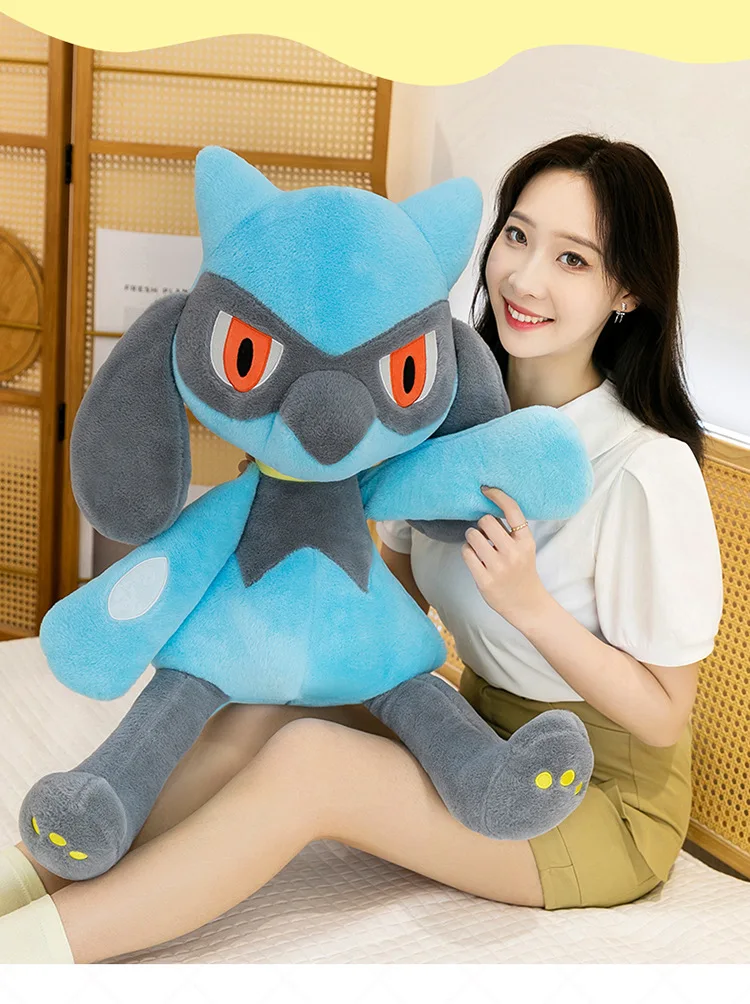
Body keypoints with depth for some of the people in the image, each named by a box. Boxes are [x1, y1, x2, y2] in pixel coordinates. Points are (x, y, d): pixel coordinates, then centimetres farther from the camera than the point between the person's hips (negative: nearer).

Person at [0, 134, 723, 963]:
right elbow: (403, 586, 6)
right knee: (258, 717, -18)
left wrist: (528, 604, -28)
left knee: (303, 759, -25)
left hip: (606, 803, -6)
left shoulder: (647, 470, -25)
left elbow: (663, 715, -16)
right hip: (482, 732, 6)